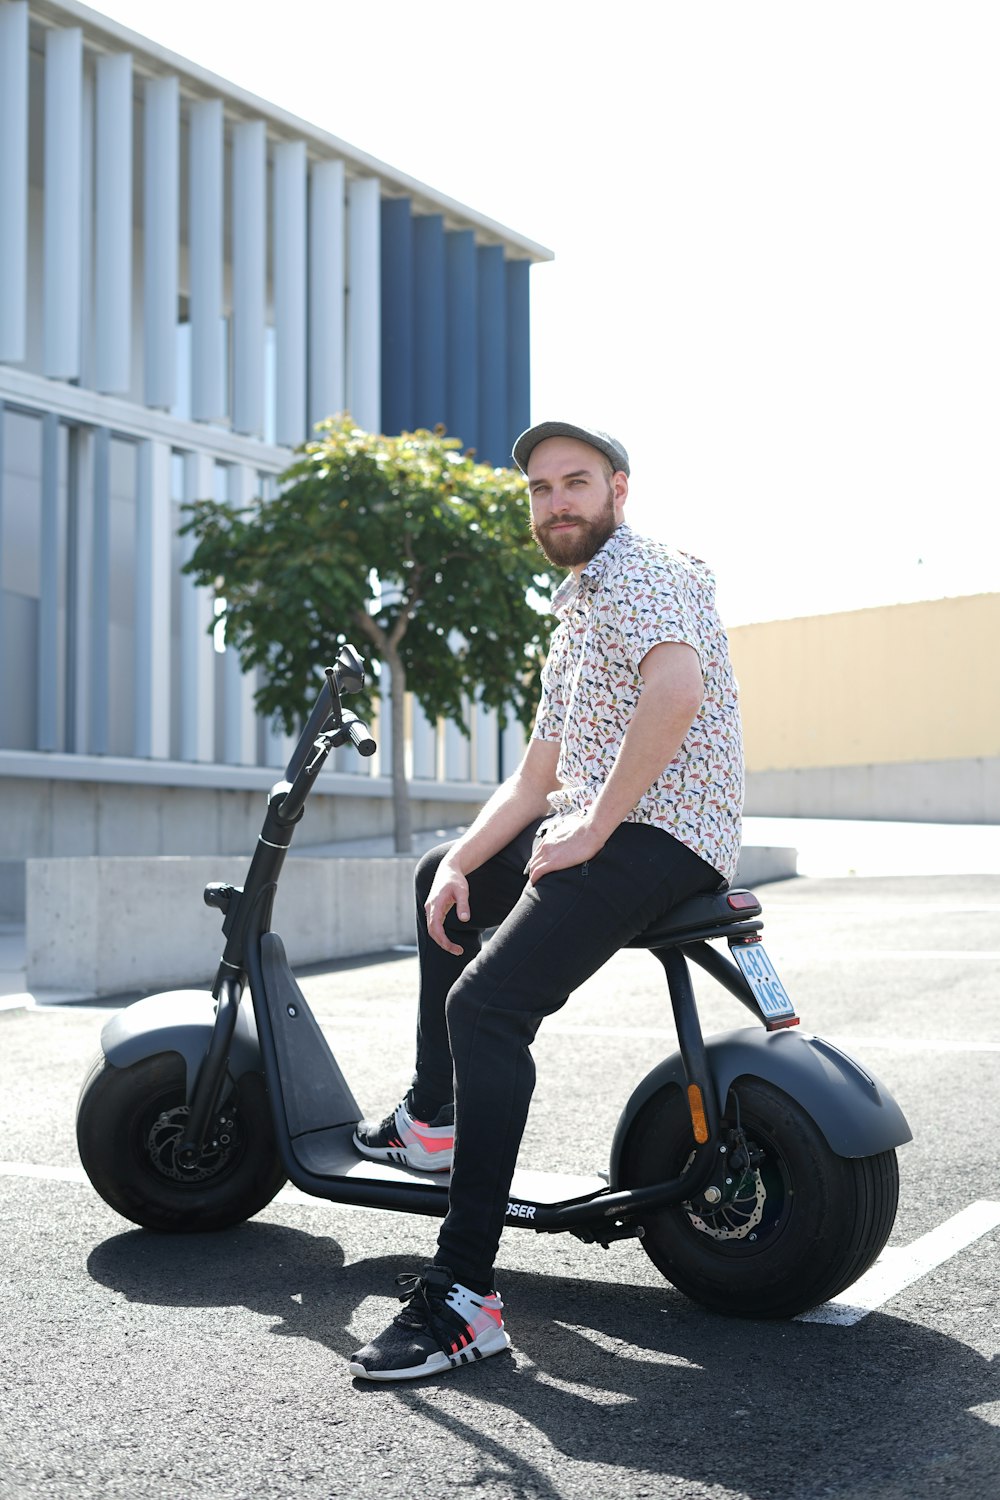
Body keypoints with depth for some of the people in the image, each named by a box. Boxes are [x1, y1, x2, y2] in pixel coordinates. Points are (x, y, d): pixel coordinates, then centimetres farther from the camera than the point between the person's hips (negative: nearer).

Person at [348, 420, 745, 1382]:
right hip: (595, 827, 11)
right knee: (442, 876, 28)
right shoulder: (575, 613, 24)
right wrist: (462, 861, 7)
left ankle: (464, 1295, -27)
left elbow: (676, 692, -30)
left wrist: (591, 826, -23)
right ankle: (433, 1118, 31)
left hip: (661, 831, -11)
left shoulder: (642, 572, -8)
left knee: (486, 1005, -25)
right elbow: (536, 777, 22)